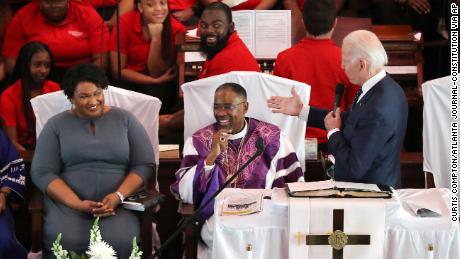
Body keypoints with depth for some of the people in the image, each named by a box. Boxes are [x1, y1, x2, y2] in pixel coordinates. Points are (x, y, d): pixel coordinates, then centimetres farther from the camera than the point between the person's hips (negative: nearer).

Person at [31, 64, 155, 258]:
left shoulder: (125, 119, 11)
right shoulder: (56, 125, 10)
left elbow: (145, 165, 5)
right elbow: (42, 173, 2)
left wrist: (119, 196, -13)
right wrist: (78, 204, -13)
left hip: (119, 201, 0)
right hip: (66, 202, 0)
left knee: (121, 243, -31)